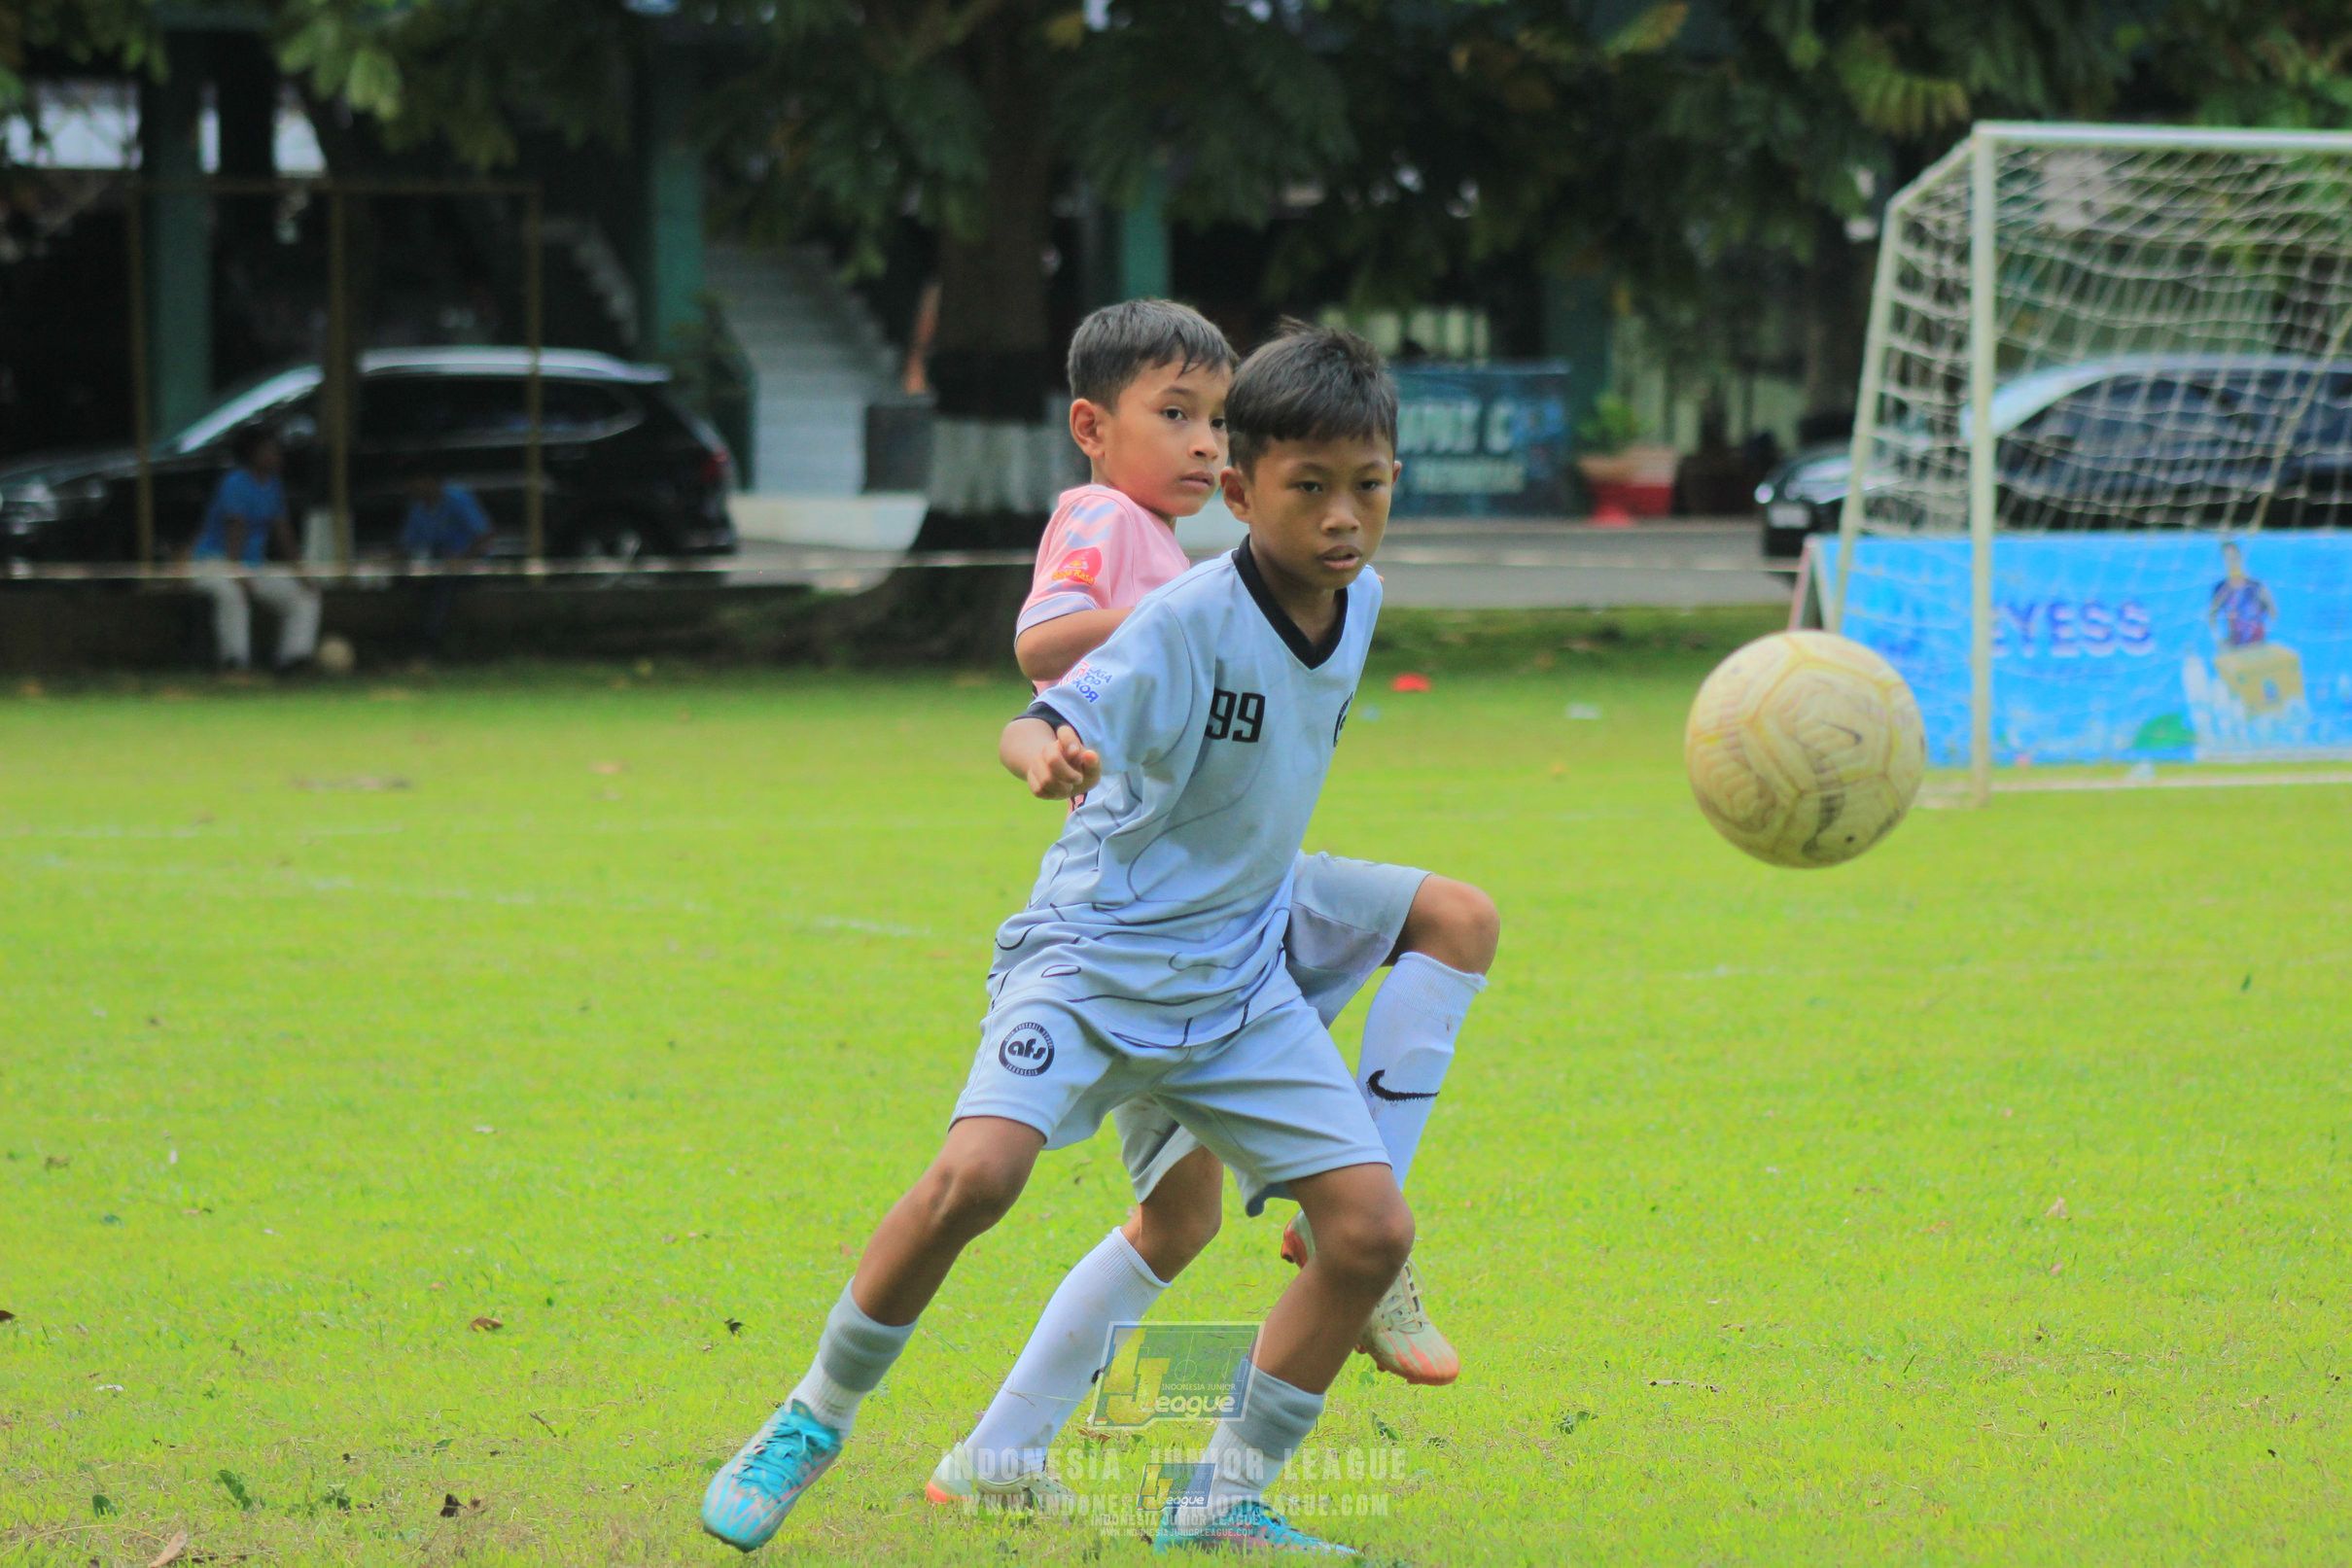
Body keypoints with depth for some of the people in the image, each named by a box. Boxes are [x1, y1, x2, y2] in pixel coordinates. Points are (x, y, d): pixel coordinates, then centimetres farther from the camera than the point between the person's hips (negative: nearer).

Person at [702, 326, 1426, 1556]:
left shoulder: (1357, 605, 2)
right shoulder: (1188, 621, -19)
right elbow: (1041, 723, -32)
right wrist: (1045, 754, -55)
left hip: (1239, 980, 6)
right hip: (1094, 948, -6)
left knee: (1372, 1229, -5)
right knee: (975, 1175, -27)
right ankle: (815, 1419, -4)